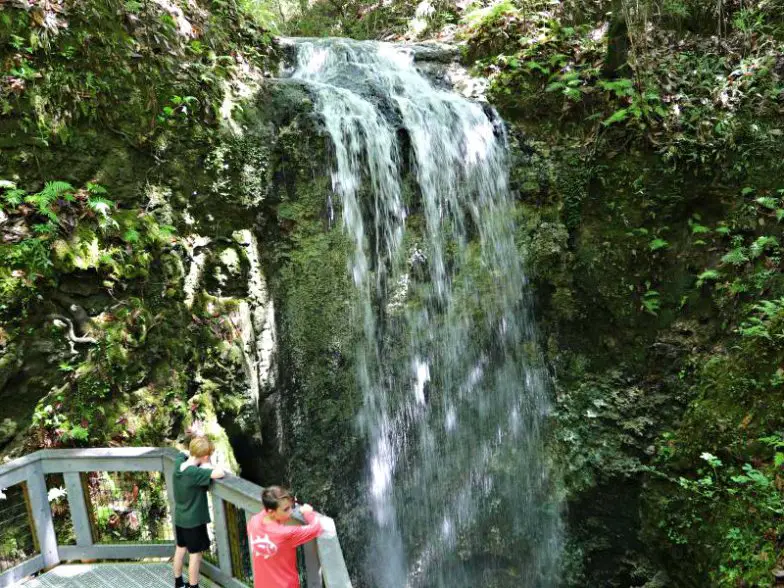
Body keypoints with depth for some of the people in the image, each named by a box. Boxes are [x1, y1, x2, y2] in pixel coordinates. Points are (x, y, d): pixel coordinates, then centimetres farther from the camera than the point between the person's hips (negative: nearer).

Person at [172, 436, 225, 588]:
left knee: (180, 548, 23)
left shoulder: (179, 462, -13)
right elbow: (220, 474, -42)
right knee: (195, 553, 10)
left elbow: (185, 454, 10)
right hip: (194, 520, -8)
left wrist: (203, 466, -6)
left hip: (179, 517, 8)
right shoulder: (195, 473, -34)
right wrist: (206, 466, -24)